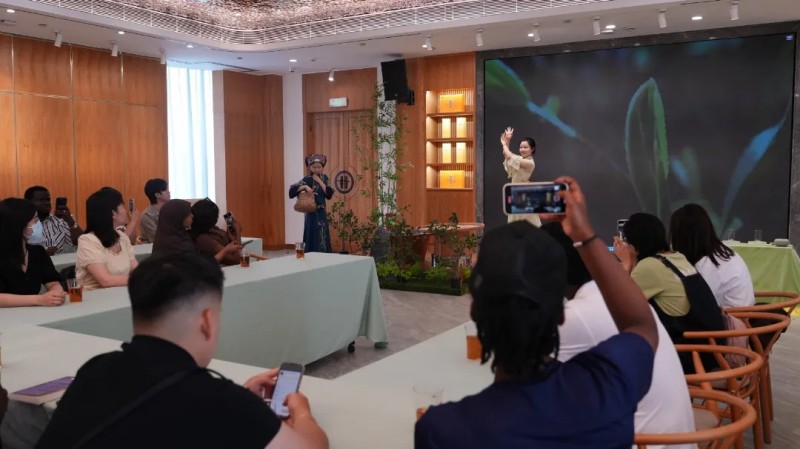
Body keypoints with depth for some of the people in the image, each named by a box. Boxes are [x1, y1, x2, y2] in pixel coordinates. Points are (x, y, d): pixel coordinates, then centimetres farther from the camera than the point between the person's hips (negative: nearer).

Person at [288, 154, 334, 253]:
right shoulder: (307, 179, -4)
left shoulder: (324, 178, 7)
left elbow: (329, 194, -5)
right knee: (312, 237, -3)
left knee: (323, 238, 4)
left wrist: (319, 181, -8)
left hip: (322, 213, 3)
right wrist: (305, 186, -26)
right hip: (311, 213, -3)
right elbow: (292, 189, -15)